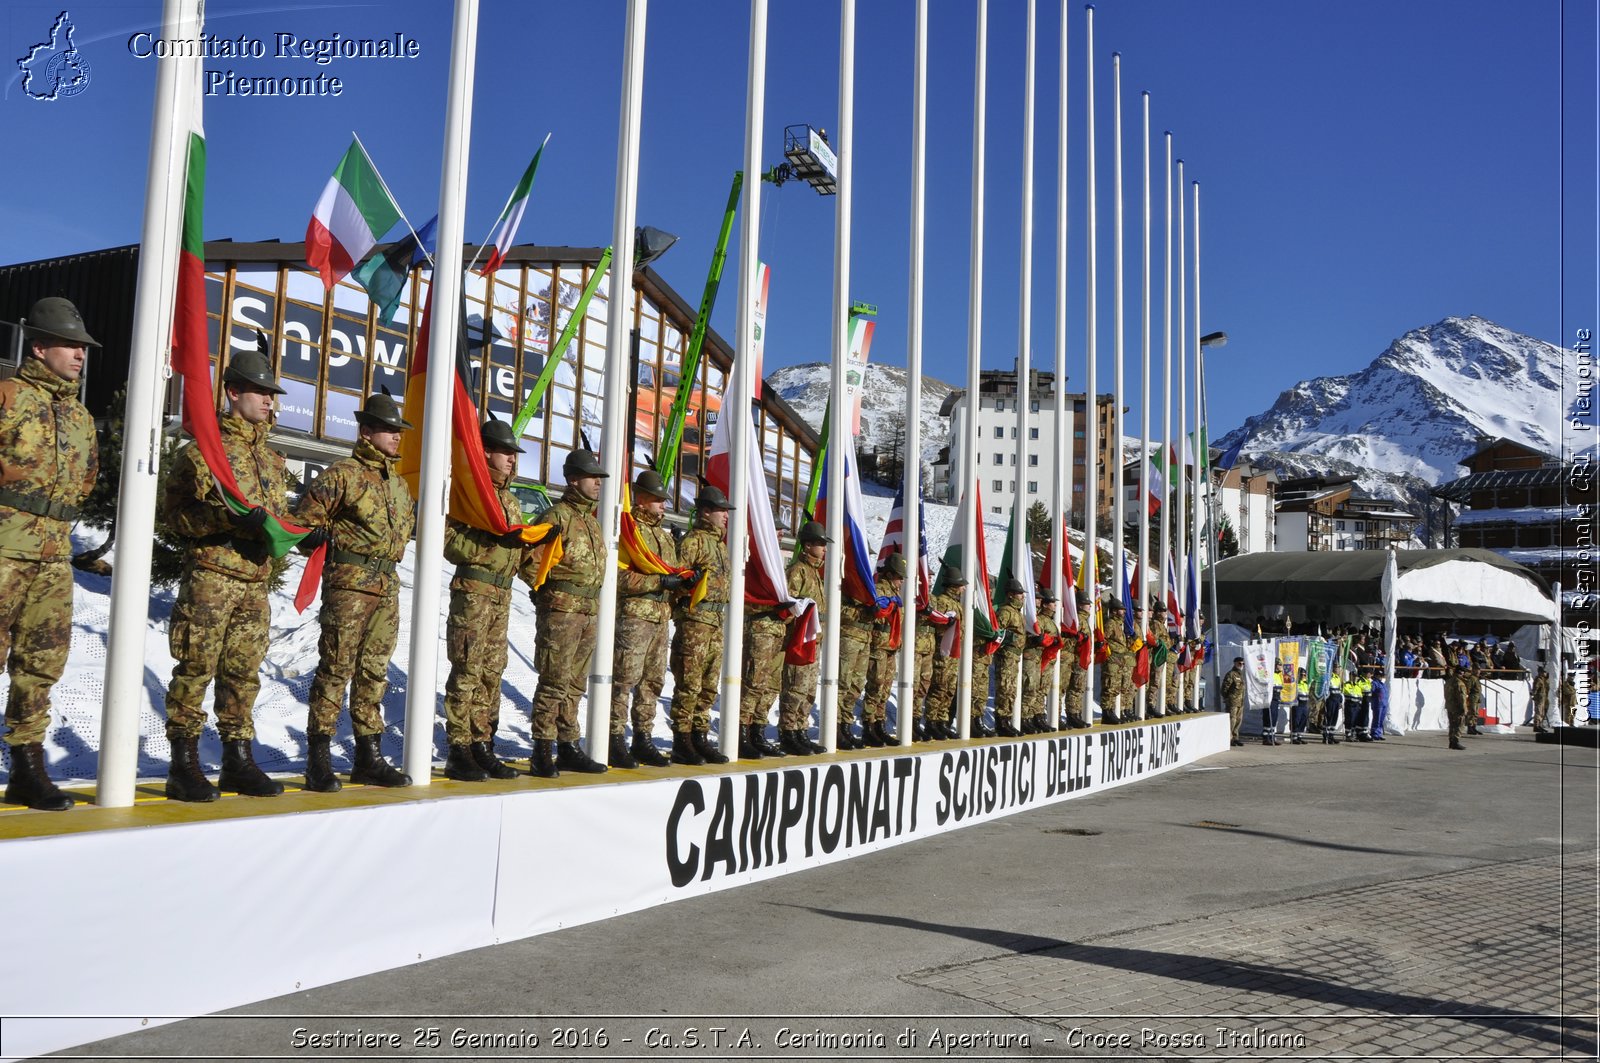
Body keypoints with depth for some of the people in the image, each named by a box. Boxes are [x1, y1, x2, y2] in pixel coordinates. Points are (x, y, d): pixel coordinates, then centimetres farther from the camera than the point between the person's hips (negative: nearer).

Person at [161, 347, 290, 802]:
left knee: (243, 672, 8)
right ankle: (183, 765, 2)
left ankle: (238, 759, 15)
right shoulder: (204, 447, -1)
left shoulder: (272, 458, 19)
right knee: (197, 667, -4)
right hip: (210, 575, -6)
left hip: (256, 580, 6)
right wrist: (228, 517, -21)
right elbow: (177, 510, -7)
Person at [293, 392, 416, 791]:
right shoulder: (344, 473, -4)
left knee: (374, 672, 10)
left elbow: (411, 526, 31)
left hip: (387, 588, 8)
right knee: (336, 669, -6)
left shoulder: (399, 484, 20)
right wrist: (331, 538, -17)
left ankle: (369, 757, 17)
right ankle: (318, 760, -1)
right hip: (349, 584, -7)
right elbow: (305, 518, -7)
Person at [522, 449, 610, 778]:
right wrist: (551, 589, -10)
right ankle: (542, 753, -5)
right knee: (554, 681, -9)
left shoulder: (592, 519, 19)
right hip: (561, 608, -8)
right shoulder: (556, 516, -7)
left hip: (590, 611, 8)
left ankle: (568, 747, 20)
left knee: (575, 683, 12)